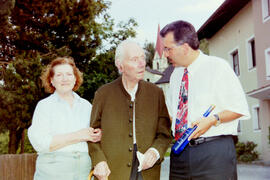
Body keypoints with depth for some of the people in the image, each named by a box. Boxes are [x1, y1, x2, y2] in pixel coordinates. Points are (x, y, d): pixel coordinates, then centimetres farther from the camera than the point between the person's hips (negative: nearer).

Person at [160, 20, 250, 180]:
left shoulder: (217, 66, -3)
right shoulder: (176, 74, 16)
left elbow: (240, 108, -5)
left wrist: (213, 119, -17)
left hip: (215, 151, -5)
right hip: (180, 152, 5)